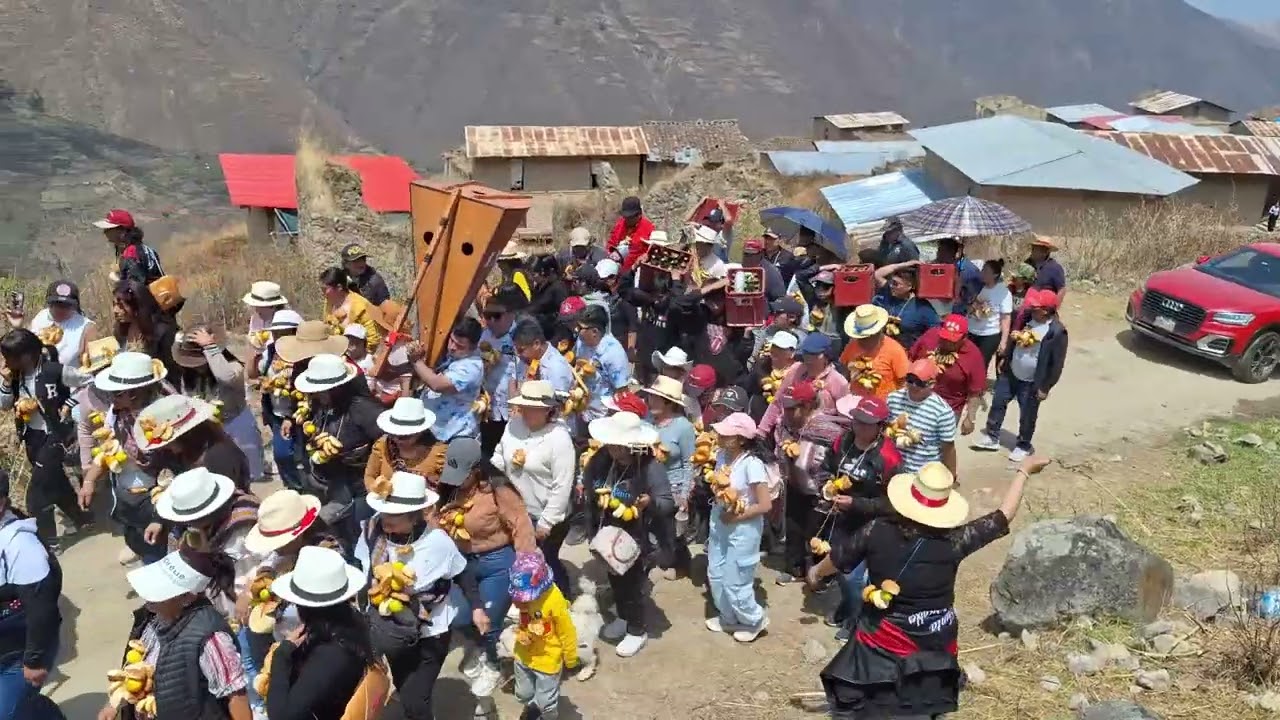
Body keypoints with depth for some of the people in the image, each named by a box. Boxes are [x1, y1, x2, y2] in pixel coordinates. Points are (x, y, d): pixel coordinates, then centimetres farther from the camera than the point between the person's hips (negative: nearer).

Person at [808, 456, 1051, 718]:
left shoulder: (878, 530, -17)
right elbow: (1003, 516, -8)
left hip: (882, 640, 0)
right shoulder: (952, 540, -20)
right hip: (933, 645, 0)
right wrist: (1024, 470, 5)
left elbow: (838, 558, -1)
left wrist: (816, 572, 22)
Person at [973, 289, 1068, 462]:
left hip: (1031, 382, -6)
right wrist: (1004, 358, 14)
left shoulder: (1057, 332, -26)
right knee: (998, 402, 15)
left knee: (1027, 416, 11)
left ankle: (1023, 446, 33)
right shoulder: (1027, 316, -7)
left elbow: (1057, 363, -20)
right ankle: (991, 437, 32)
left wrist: (1045, 387, -16)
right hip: (1010, 372, 6)